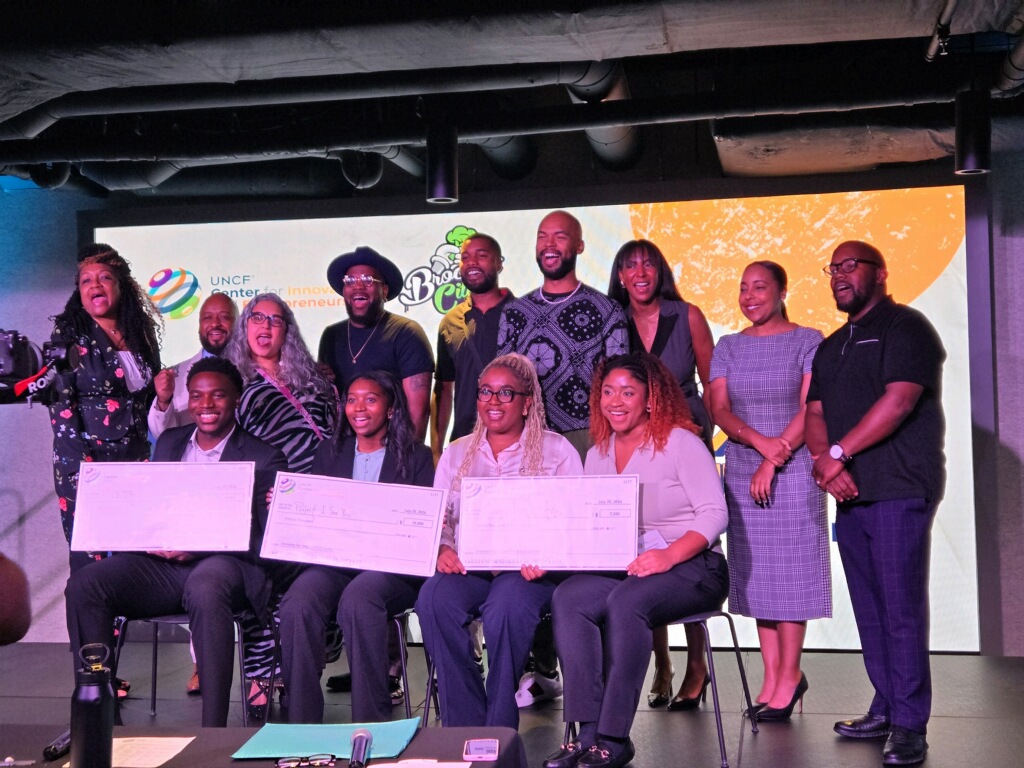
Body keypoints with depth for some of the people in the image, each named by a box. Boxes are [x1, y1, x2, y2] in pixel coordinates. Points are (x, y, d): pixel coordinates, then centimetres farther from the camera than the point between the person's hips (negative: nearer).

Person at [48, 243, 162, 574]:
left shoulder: (140, 332, 9)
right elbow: (60, 404, -9)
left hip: (137, 458, 4)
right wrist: (81, 469, -16)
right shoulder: (69, 335, -3)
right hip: (86, 459, -4)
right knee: (90, 552, -3)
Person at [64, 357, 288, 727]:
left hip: (223, 562, -5)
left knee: (205, 588, -40)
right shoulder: (169, 442, 21)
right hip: (160, 562, 5)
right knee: (83, 584, -20)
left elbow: (266, 540, -5)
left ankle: (213, 730, -36)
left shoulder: (264, 458, 4)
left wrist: (199, 546, -18)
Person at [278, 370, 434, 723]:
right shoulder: (329, 453, 23)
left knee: (357, 599, -36)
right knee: (297, 604, -30)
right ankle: (301, 723, -21)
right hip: (333, 560, 3)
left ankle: (370, 722, -27)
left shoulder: (416, 457, 12)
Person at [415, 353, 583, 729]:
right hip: (468, 568, 3)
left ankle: (499, 729, -20)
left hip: (528, 570, -3)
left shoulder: (557, 451, 10)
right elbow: (437, 519, 16)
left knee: (507, 605, -36)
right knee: (433, 598, -30)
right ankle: (463, 724, -20)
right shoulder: (455, 454, 21)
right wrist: (443, 549, -8)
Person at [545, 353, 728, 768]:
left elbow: (715, 513, -12)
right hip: (622, 567, 5)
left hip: (692, 566, -5)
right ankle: (588, 733, -24)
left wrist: (669, 555, -27)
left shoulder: (681, 442, -5)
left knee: (626, 601, -35)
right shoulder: (597, 456, 13)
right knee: (567, 598, -24)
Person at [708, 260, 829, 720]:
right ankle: (773, 675, 12)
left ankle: (789, 675, 5)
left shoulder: (808, 341, 0)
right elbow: (720, 409, 2)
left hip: (794, 472, -4)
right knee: (755, 573, 4)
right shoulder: (729, 347, 11)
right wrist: (759, 440, -15)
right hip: (741, 472, 4)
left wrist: (773, 461, -14)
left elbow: (811, 409, -8)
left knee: (790, 568, -3)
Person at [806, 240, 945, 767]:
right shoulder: (830, 348, 21)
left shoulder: (904, 326, -3)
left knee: (901, 608, -7)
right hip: (849, 493, 8)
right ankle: (884, 710, 18)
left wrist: (838, 453, -14)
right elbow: (815, 413, 15)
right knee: (869, 609, 9)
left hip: (899, 491, -7)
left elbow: (898, 400, -15)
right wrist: (826, 463, -5)